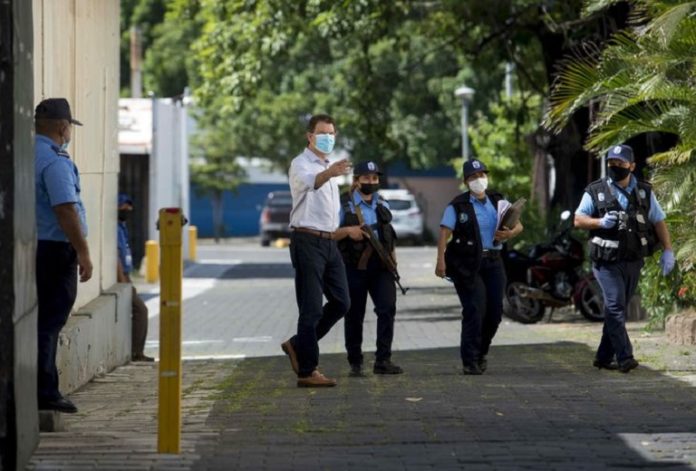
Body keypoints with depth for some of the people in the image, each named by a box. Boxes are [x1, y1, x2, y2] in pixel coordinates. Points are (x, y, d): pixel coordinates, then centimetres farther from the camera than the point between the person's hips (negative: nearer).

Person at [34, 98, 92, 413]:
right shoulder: (55, 161, -16)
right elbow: (66, 210, -22)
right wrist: (83, 253, -19)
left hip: (30, 246, 9)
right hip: (55, 247, -9)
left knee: (40, 320, 14)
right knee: (50, 322, -5)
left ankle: (43, 389, 18)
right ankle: (44, 393, -4)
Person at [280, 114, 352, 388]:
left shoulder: (328, 168, 19)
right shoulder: (301, 164, -9)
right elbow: (309, 181, -35)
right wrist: (329, 173, -54)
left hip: (329, 242, 8)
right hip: (307, 241, -8)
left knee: (341, 302, 6)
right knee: (311, 309, -7)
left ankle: (298, 345, 20)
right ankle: (307, 371, -3)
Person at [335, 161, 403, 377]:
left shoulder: (382, 204, 14)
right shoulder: (344, 205, -2)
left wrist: (391, 253, 14)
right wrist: (348, 231, -22)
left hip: (380, 265, 4)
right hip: (355, 267, -4)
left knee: (387, 308, -12)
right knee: (354, 315, 3)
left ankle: (382, 360, -11)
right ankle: (355, 363, 13)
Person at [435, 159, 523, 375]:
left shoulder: (497, 201, 11)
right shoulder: (458, 206, -4)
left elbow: (518, 225, 12)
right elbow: (444, 233, -13)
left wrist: (510, 233, -12)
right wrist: (441, 260, -26)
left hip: (492, 261, 5)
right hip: (467, 263, -5)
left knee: (495, 311, 5)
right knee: (475, 310, -11)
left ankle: (480, 352, 26)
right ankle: (470, 361, -6)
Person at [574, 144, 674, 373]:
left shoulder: (644, 192, 7)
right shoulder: (596, 191, -1)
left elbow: (659, 222, 10)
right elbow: (578, 219, 1)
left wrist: (668, 251, 2)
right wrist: (600, 222, -18)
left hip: (634, 261, 4)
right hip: (607, 260, -4)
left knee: (618, 308, 9)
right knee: (615, 306, -14)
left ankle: (604, 356, 17)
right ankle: (625, 357, -17)